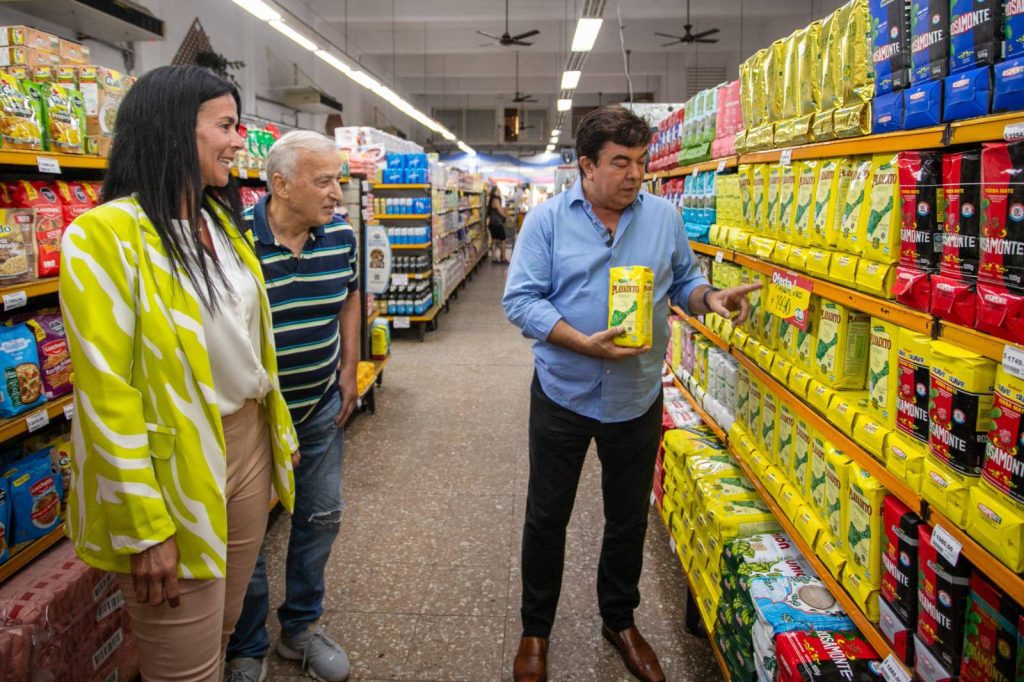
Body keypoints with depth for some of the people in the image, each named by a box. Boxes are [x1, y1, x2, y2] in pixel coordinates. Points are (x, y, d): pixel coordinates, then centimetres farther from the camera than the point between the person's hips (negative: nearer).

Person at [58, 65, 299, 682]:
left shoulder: (223, 222, 7)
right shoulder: (104, 234, -17)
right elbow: (106, 391, -18)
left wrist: (280, 427, 17)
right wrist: (145, 527, -17)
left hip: (248, 441, 7)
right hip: (175, 468, -6)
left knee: (224, 630, 22)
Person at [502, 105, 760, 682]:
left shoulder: (664, 217, 0)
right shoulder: (547, 220, -8)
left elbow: (683, 281, 9)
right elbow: (520, 301, -13)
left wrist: (710, 298, -14)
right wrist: (585, 343, -24)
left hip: (638, 398, 2)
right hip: (563, 396, -2)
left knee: (629, 519, 17)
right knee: (547, 518, 12)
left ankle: (621, 621, 41)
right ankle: (536, 630, 34)